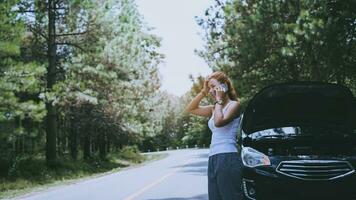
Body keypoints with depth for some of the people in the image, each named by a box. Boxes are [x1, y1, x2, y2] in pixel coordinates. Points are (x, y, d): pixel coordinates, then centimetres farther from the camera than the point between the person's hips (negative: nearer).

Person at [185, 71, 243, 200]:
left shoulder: (234, 104, 1)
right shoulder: (214, 109, 22)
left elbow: (219, 122, -15)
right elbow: (190, 109, 22)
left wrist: (219, 100, -2)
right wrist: (203, 92, 14)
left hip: (227, 158, -8)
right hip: (213, 160, 8)